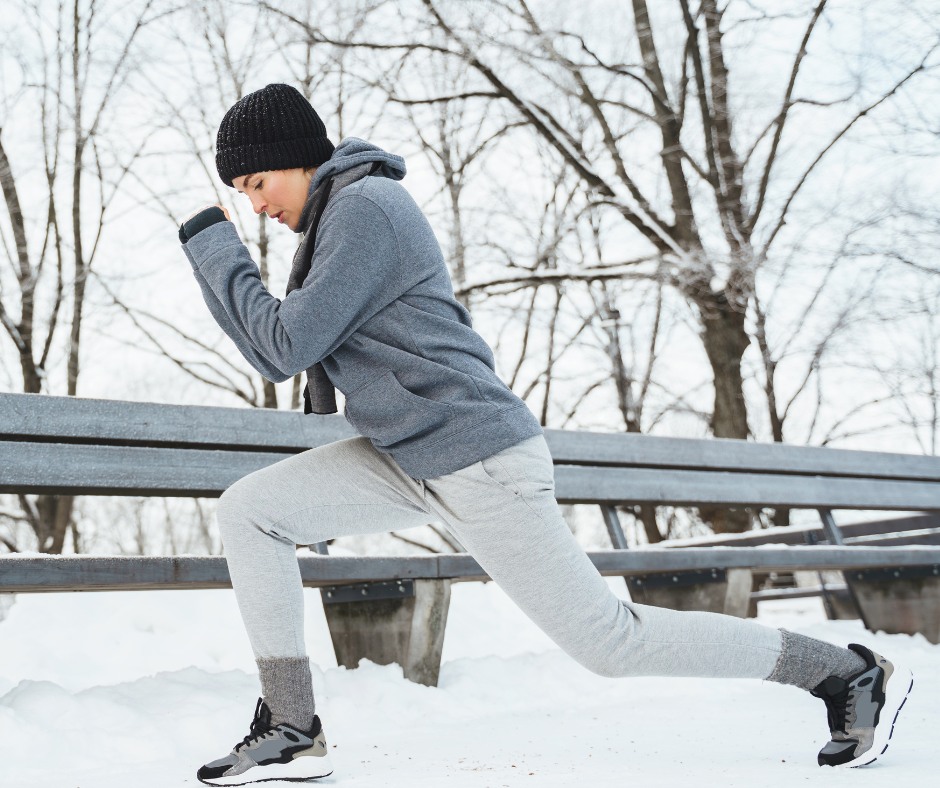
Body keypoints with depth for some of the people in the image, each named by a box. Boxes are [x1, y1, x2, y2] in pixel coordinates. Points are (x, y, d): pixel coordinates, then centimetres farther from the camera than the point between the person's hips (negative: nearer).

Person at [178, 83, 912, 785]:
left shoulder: (366, 207, -15)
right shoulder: (337, 216, 16)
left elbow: (288, 346, -18)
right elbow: (278, 354, 15)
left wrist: (214, 244, -9)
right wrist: (215, 255, 6)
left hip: (480, 458, -10)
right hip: (411, 460, 10)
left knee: (608, 640, -2)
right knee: (248, 511, 1)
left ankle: (851, 674, 11)